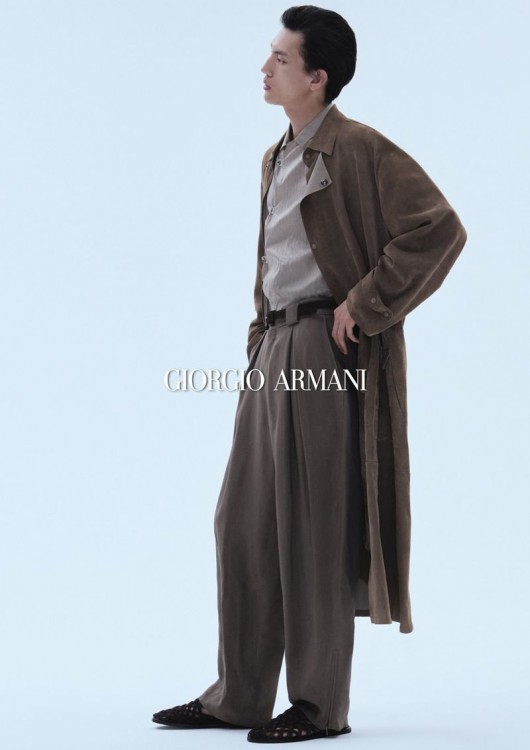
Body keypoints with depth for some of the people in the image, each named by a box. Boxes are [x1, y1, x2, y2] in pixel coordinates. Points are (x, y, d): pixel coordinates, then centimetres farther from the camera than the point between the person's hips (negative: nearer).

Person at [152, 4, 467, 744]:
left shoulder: (360, 150, -10)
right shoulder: (276, 159, 17)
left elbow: (439, 228, -19)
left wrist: (365, 305, -16)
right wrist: (260, 336, 16)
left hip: (328, 352, -9)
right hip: (275, 350, 9)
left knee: (316, 529, -3)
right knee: (245, 520, 9)